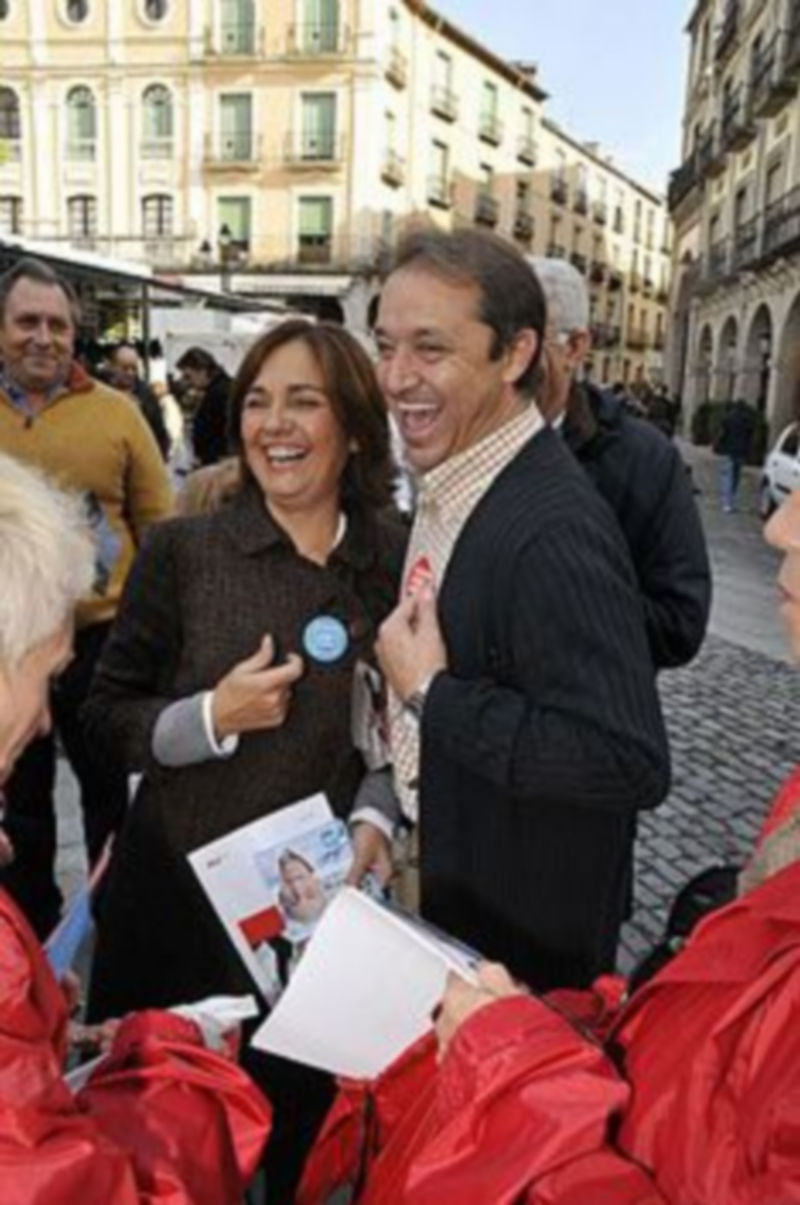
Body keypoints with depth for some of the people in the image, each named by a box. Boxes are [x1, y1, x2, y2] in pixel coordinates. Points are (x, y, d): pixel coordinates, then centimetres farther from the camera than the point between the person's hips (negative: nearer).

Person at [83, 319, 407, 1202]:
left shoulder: (397, 558, -4)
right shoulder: (182, 550, -9)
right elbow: (106, 717, -3)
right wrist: (211, 717, -19)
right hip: (180, 888, -1)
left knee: (306, 1131, 17)